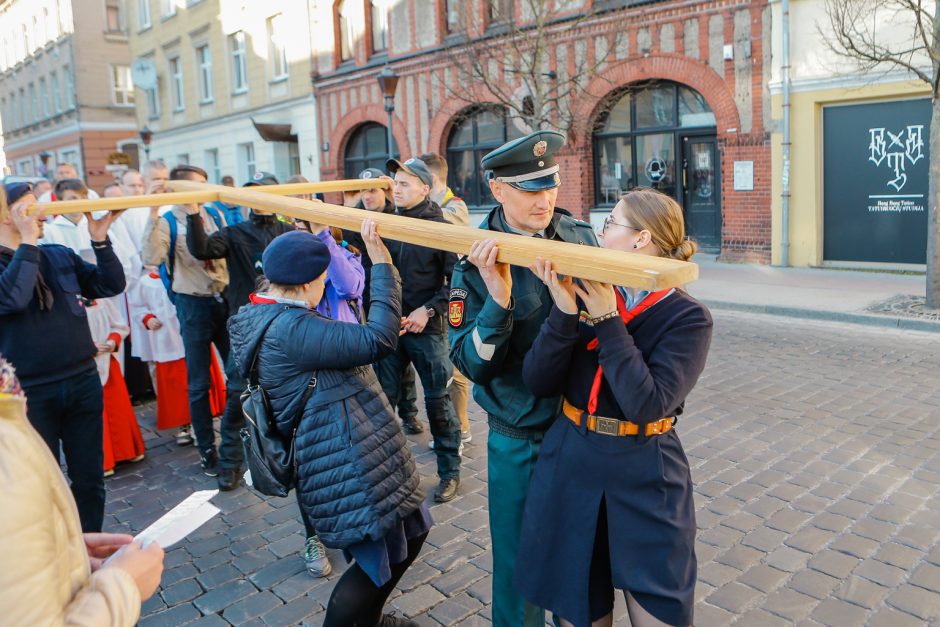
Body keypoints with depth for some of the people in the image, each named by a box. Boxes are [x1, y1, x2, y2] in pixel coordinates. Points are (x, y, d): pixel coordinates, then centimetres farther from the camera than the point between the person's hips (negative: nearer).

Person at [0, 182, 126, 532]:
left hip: (83, 381, 4)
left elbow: (111, 286, 6)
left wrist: (100, 241, -7)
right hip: (30, 392, -4)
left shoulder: (59, 255, 8)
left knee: (89, 478, 13)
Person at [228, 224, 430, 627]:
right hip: (348, 466, -11)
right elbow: (378, 339, -27)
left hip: (349, 458, 11)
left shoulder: (266, 320, 11)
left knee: (409, 533, 21)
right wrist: (381, 261, -21)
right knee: (380, 560, 1)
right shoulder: (290, 329, -22)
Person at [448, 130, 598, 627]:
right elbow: (470, 363, -17)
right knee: (519, 562, 14)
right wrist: (498, 299, -31)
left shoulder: (578, 236, -5)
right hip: (520, 438, -2)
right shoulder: (477, 263, -12)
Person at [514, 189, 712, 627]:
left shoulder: (687, 318, -10)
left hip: (646, 482, -3)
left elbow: (646, 403, -24)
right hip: (570, 469, 3)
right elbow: (538, 383, -8)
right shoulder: (587, 295, -1)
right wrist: (564, 312, -20)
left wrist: (608, 319, -20)